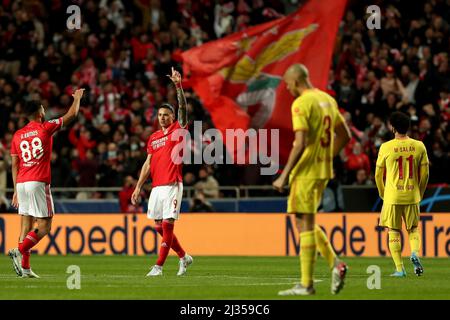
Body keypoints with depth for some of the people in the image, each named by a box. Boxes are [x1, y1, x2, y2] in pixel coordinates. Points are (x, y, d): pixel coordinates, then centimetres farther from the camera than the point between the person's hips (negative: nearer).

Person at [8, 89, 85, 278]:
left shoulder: (18, 135, 11)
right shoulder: (45, 128, -1)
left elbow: (14, 164, 11)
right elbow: (71, 115, 10)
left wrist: (16, 190, 15)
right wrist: (77, 98, 28)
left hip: (21, 184, 6)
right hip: (39, 183, -6)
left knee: (26, 225, 7)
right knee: (44, 226, -3)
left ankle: (24, 267, 4)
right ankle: (19, 252, -21)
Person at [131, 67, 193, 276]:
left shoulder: (177, 130, 1)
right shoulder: (153, 138, 16)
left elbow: (182, 108, -14)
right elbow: (148, 164, 17)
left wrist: (178, 86, -24)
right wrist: (138, 187, 11)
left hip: (172, 186, -6)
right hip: (156, 186, 6)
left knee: (167, 225, -8)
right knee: (159, 227, 9)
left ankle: (159, 266, -7)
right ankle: (184, 257, 26)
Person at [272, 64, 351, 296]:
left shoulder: (301, 104, -14)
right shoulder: (327, 100, 12)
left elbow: (300, 144, -21)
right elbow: (345, 136, 18)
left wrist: (284, 176, -18)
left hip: (305, 172, -8)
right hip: (324, 171, 8)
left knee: (305, 226, -4)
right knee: (307, 224, 18)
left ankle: (306, 285, -2)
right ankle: (335, 264, 4)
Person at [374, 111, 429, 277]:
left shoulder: (386, 147, -7)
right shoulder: (419, 146, -1)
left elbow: (378, 174, 3)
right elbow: (424, 174, 4)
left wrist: (382, 193, 19)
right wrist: (420, 194, 19)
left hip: (392, 196, -2)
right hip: (412, 195, 2)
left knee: (394, 232, 6)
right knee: (413, 229, 17)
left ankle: (399, 268, 1)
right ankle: (415, 253, -11)